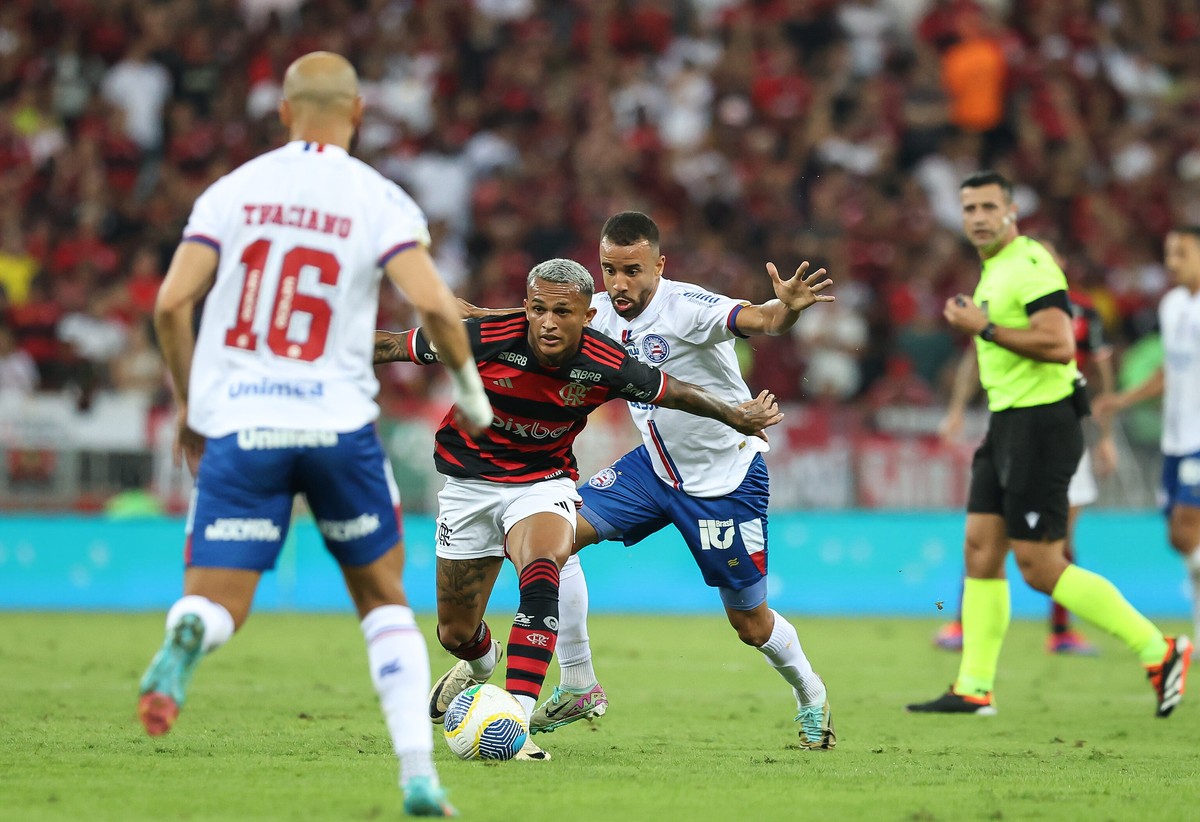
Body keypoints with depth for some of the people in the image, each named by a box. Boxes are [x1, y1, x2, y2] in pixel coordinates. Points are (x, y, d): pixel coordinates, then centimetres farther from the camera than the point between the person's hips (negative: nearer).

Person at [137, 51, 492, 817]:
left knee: (217, 605, 2)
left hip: (237, 425, 1)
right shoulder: (378, 200, 0)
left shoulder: (232, 191, 6)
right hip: (337, 423, 0)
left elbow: (170, 305, 0)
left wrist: (189, 406, 14)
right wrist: (470, 387, 6)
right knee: (384, 597, 18)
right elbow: (435, 305, -12)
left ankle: (181, 645, -36)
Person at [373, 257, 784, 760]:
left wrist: (737, 416, 5)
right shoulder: (483, 340, -26)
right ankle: (481, 663, 51)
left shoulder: (607, 367, -21)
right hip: (469, 479, 1)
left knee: (542, 575, -34)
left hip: (543, 482, -1)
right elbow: (392, 346, -14)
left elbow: (675, 393, -1)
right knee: (456, 633, 10)